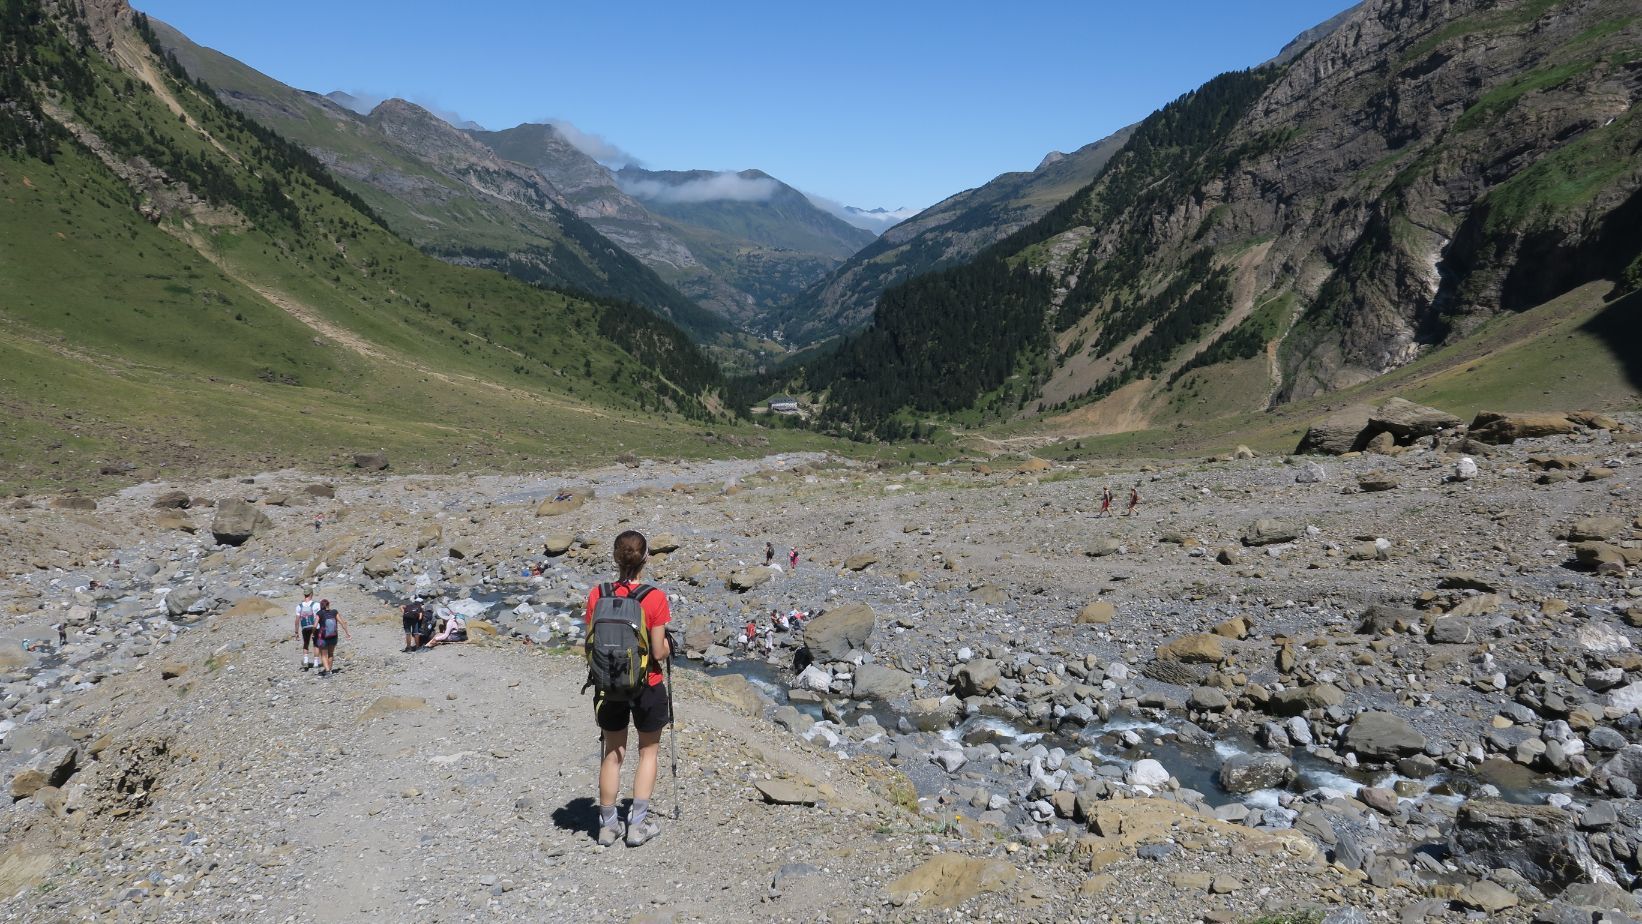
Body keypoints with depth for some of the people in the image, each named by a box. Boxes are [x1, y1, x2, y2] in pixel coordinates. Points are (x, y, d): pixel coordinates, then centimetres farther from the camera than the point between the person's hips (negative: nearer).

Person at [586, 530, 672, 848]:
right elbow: (658, 652, -14)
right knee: (648, 751, 17)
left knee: (613, 753, 18)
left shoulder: (597, 595, -8)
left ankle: (608, 825, 26)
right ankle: (638, 823, 18)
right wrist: (668, 646, 7)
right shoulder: (654, 598, -17)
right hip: (648, 687, -2)